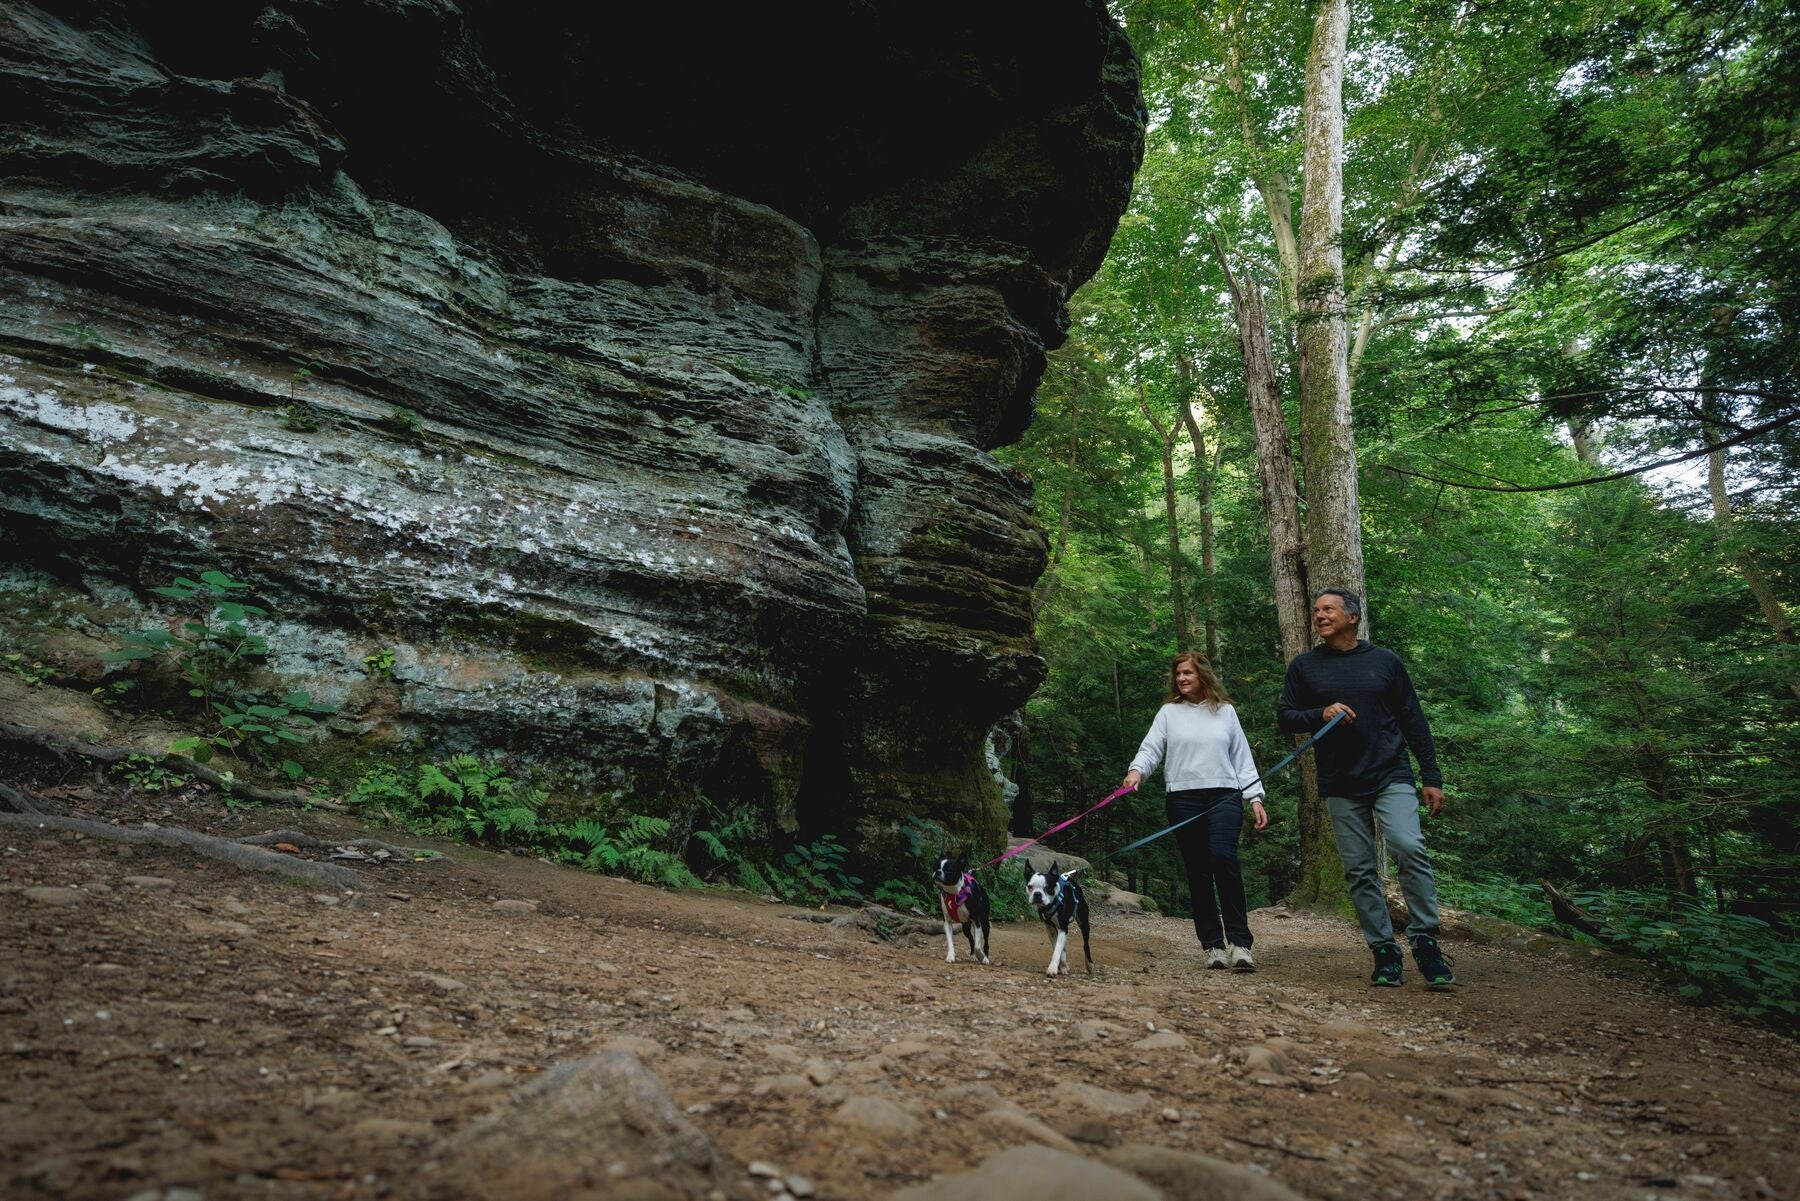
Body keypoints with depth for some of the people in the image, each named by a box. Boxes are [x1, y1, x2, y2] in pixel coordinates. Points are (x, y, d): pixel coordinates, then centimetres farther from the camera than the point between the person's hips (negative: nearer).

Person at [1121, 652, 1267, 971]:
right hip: (1184, 800, 1)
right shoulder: (1169, 712, 11)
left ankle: (1239, 942, -16)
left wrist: (1255, 798, 7)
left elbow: (1242, 758, 13)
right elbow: (1150, 749, 2)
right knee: (1197, 872, 3)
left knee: (1223, 856, -22)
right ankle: (1213, 945, 10)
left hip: (1224, 797, -1)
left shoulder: (1225, 711, 12)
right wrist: (1137, 770, -19)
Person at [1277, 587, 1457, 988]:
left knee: (1410, 848, -20)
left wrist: (1432, 778, 6)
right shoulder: (1304, 666, 8)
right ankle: (1385, 951, 12)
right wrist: (1321, 714, -14)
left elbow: (1413, 721, 9)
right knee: (1359, 871, 2)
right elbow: (1284, 717, 7)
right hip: (1341, 786, 1)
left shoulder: (1385, 661, 7)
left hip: (1391, 777, -1)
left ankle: (1425, 940, -6)